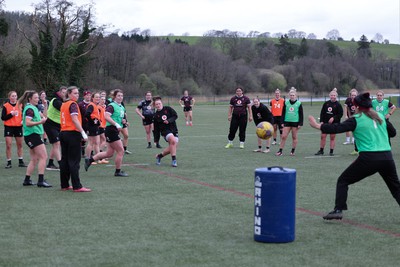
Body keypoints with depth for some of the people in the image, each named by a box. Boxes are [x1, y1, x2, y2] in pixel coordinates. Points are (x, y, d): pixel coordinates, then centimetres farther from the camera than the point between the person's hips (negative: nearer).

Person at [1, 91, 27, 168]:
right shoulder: (6, 106, -5)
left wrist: (23, 120, -7)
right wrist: (11, 114, -19)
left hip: (18, 127, 3)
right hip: (9, 127, -3)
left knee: (20, 144, 10)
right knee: (8, 145, -6)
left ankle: (21, 161, 20)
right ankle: (9, 162, 2)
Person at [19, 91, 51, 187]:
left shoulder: (34, 108, 16)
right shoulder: (30, 109, -14)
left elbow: (43, 116, 24)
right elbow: (28, 123, -23)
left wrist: (45, 105, 11)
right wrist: (40, 122, -30)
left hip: (34, 135, 10)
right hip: (32, 135, -10)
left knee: (34, 159, 13)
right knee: (43, 157, -12)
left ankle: (27, 180, 16)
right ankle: (41, 180, -15)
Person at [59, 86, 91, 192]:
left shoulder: (63, 104, 15)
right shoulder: (73, 104, -10)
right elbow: (75, 119, -21)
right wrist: (83, 132, -24)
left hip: (63, 133, 8)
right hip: (73, 133, -8)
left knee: (64, 160, 11)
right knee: (74, 161, -6)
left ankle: (64, 185, 15)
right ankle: (77, 186, -5)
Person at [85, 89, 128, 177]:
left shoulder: (122, 107, 14)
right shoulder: (111, 106, -13)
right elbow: (106, 116, -27)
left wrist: (122, 120, 6)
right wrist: (116, 124, -31)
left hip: (116, 131, 9)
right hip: (111, 130, -9)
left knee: (109, 153, 13)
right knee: (121, 151, -4)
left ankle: (90, 160, 22)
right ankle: (118, 171, 9)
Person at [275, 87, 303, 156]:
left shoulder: (299, 103, -1)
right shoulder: (286, 103, 5)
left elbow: (301, 114, 1)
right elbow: (283, 113, 9)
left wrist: (300, 124, -5)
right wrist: (282, 122, 3)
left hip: (295, 122, -2)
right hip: (287, 122, 2)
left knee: (294, 137, 5)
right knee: (283, 136, -3)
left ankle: (293, 151, 16)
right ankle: (280, 151, 0)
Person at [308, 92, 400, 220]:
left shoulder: (356, 120, -1)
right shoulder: (381, 116, 13)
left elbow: (336, 128, -8)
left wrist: (317, 125, 1)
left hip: (368, 158, -4)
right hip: (387, 156, 4)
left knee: (343, 181, 11)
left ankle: (338, 210, 0)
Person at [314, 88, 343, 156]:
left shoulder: (338, 105, -4)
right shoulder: (326, 103, 7)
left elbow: (340, 114, -8)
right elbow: (322, 113, 9)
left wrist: (333, 118, -19)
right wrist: (321, 121, -1)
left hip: (334, 124, -3)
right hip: (325, 123, 3)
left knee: (332, 138, 2)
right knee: (323, 137, 2)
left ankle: (331, 151, 9)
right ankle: (321, 151, 12)